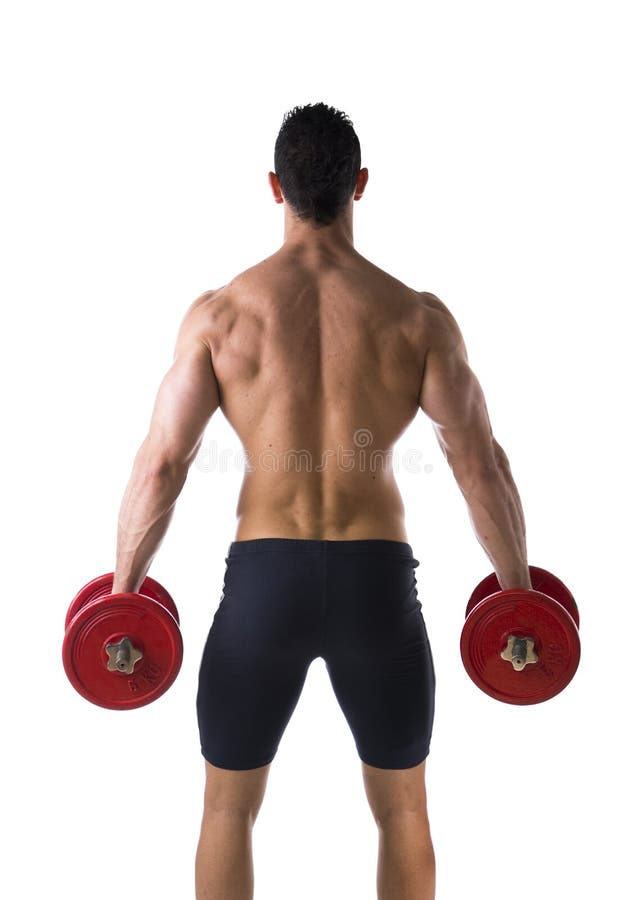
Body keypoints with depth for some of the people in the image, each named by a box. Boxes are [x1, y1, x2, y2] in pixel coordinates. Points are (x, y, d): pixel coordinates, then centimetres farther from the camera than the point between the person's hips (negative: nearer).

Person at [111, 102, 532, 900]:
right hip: (379, 584, 1)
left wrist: (124, 591, 8)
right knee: (402, 807, 23)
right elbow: (481, 464, -3)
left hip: (264, 584, 0)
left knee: (228, 807, 22)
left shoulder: (220, 312, -3)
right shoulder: (418, 316, -2)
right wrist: (517, 587, 10)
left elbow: (159, 464, -4)